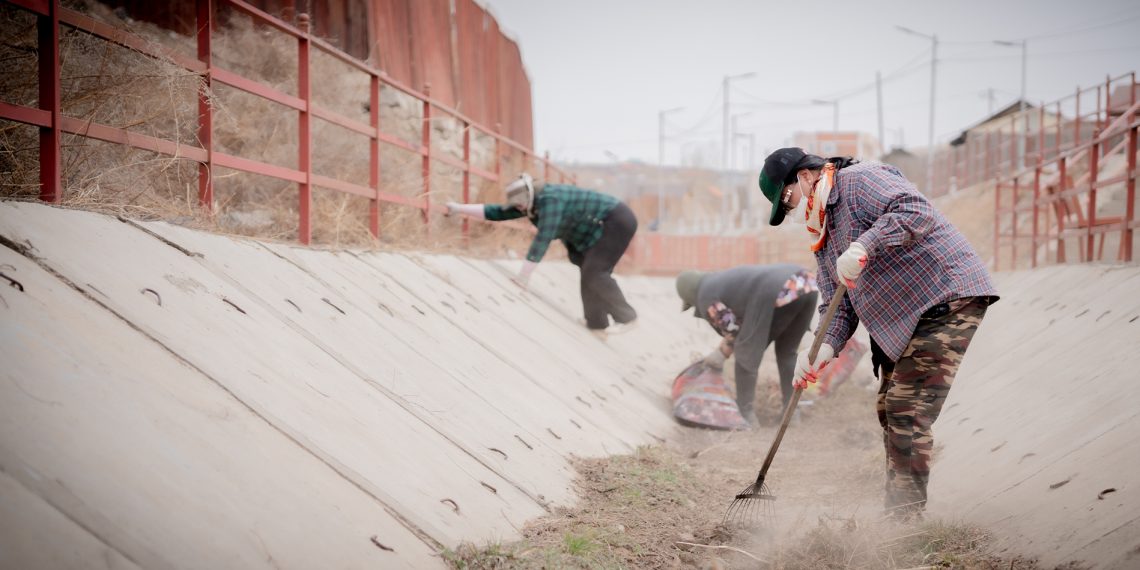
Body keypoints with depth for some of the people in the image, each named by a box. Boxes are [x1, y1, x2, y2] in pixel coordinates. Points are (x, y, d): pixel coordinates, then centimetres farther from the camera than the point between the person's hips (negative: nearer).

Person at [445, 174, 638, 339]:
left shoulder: (550, 200, -27)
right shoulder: (532, 203, 3)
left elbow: (543, 239, -33)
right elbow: (498, 212, 7)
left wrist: (524, 275, -33)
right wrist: (459, 208, 4)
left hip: (617, 222, -10)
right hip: (602, 228, 10)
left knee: (595, 272, -16)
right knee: (588, 274, 6)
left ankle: (627, 318, -8)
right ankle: (597, 326, 7)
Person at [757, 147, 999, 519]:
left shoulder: (860, 180, -10)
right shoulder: (823, 238, 18)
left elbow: (917, 213, -26)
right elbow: (839, 305, 12)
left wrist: (863, 246, -36)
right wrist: (824, 349, -7)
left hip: (947, 297, -11)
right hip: (900, 321, 11)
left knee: (908, 413, -14)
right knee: (890, 411, 15)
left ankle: (905, 517, -9)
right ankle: (897, 514, 26)